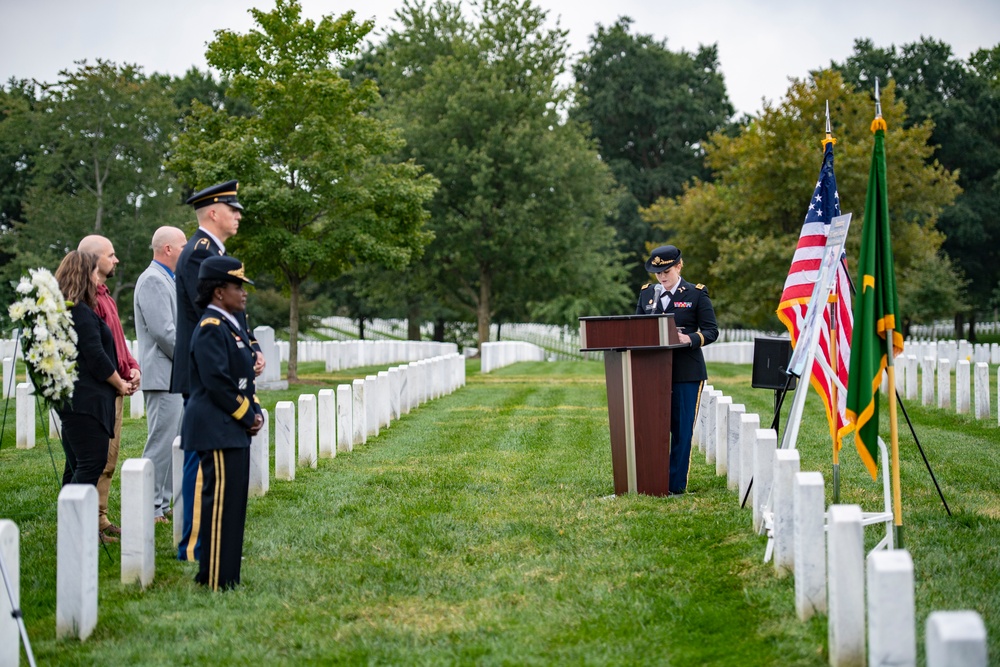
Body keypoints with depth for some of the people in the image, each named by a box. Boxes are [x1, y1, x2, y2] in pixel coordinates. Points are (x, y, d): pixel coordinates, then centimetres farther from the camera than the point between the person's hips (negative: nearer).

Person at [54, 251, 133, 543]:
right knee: (92, 462, -10)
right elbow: (96, 357, -16)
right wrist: (120, 384, -2)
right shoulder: (81, 313, -15)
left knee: (77, 464, 13)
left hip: (70, 396, 10)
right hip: (86, 399, -10)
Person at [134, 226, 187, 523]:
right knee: (161, 442, -8)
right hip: (163, 376, -10)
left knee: (173, 441, 13)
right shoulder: (153, 280, -14)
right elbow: (163, 332, -21)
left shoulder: (165, 280, 19)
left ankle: (164, 503, 19)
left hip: (175, 376, 10)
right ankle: (151, 509, -5)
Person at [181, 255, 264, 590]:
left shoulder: (232, 326, 16)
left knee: (234, 501, 13)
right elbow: (217, 383, -21)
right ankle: (216, 579, -2)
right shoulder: (211, 329, -15)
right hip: (217, 432, -10)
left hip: (234, 430, 10)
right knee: (220, 501, -7)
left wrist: (254, 412, 7)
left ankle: (225, 575, 21)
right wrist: (246, 416, -13)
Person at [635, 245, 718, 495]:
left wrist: (690, 339, -22)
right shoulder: (647, 293, 12)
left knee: (682, 428, -1)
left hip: (686, 372, -4)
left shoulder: (696, 294, 0)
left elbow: (711, 331, -3)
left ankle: (676, 484, 5)